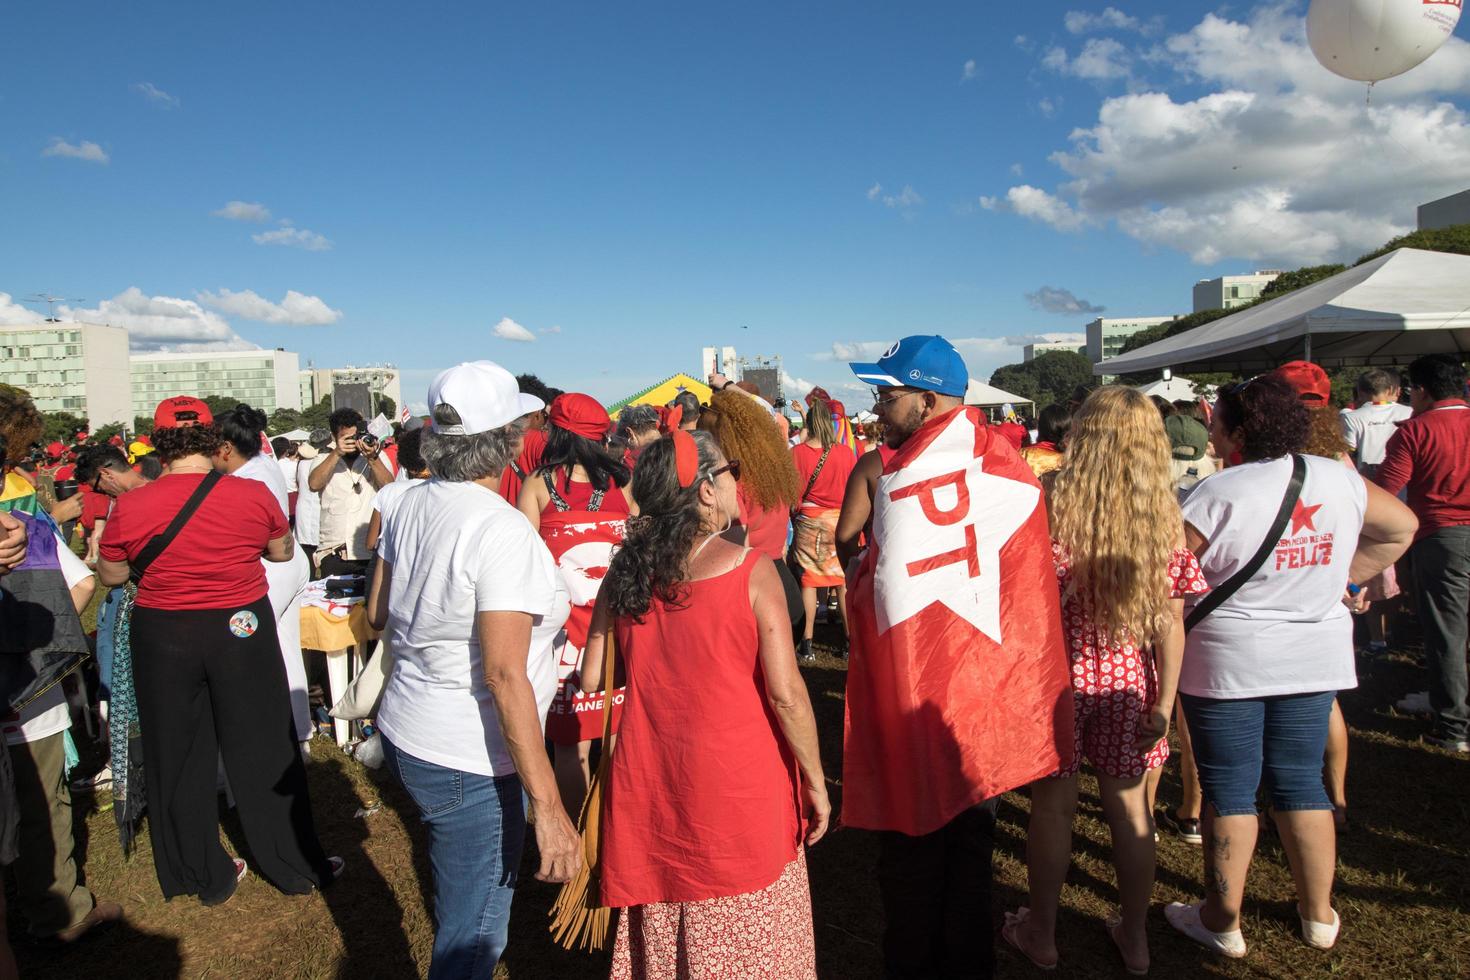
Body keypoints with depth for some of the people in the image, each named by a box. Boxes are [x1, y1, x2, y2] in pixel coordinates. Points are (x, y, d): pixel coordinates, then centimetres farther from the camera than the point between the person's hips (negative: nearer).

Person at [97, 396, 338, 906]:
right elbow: (283, 551, 6)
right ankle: (297, 867, 23)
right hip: (242, 630, 0)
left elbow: (111, 574, 4)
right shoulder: (253, 495, -11)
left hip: (164, 639, 1)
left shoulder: (130, 507, -11)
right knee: (264, 751, 12)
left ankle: (205, 877, 30)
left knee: (177, 759, 17)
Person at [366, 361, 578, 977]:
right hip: (469, 764, -8)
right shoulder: (502, 531, -24)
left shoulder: (410, 506, 1)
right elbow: (505, 675, -27)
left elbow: (378, 613, 14)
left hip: (403, 734, 8)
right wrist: (547, 806, -24)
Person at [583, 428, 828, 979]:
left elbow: (591, 680, 2)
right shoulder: (750, 570, -16)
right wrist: (816, 781, -4)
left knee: (662, 925, 23)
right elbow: (786, 694, -16)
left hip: (647, 780, 4)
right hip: (738, 785, -4)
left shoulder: (625, 568, -3)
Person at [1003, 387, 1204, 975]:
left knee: (1052, 806, 12)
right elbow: (1171, 624, -6)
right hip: (1129, 679, 3)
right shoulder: (1166, 519, -7)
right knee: (1130, 806, 17)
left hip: (1060, 673, -2)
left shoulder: (1056, 507, -16)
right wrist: (1164, 703, 1)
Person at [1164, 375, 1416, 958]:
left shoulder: (1219, 494, -18)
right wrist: (1341, 578, 16)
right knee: (1300, 781, 17)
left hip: (1227, 661, -5)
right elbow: (1401, 527, 17)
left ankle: (1222, 923, 18)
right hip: (1316, 656, 5)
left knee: (1229, 789, 6)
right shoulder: (1339, 479, 1)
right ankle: (1319, 915, 30)